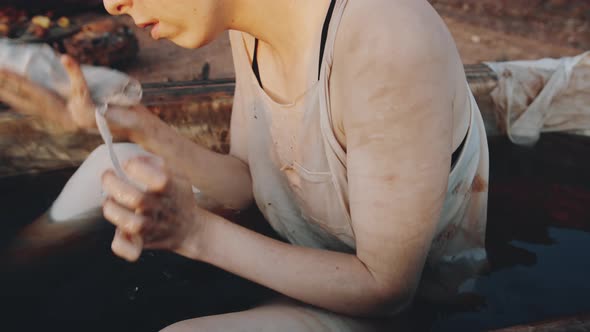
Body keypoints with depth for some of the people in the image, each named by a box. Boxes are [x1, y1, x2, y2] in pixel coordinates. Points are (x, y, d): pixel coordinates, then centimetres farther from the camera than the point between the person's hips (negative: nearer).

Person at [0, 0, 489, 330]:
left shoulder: (387, 42, -33)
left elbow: (387, 287, -25)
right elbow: (246, 184, -2)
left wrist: (196, 232, -31)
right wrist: (146, 132, -16)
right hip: (310, 250, 6)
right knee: (110, 167, 7)